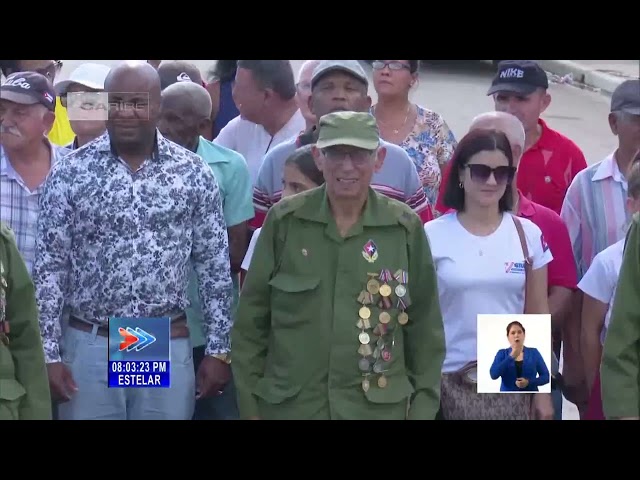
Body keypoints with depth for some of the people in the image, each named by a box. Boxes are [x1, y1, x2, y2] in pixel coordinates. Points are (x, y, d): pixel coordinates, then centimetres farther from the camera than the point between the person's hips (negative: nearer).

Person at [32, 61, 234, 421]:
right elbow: (50, 266, 0)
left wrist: (219, 349, 2)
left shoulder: (195, 173, 0)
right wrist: (50, 353, -4)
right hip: (89, 347, 0)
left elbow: (215, 266, 4)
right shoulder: (71, 172, -2)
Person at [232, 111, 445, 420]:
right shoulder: (284, 220, -4)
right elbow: (251, 320, 1)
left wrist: (423, 406, 0)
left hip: (379, 407, 0)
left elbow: (425, 327, 3)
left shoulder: (406, 228, -3)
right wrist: (250, 404, 0)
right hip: (288, 404, 0)